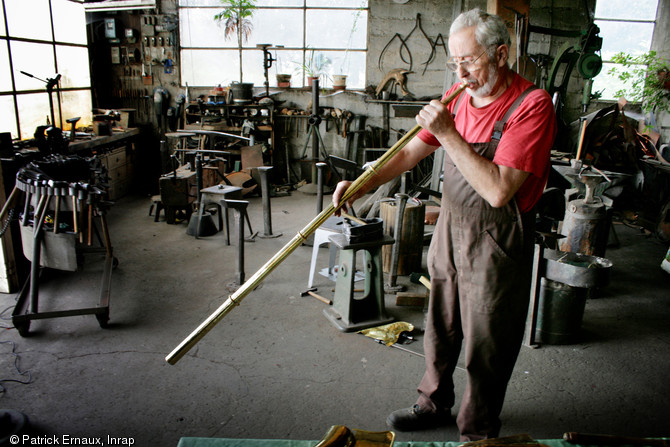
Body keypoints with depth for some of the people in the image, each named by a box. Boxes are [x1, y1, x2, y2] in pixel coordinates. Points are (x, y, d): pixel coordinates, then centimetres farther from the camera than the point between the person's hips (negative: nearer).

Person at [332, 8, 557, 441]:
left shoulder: (532, 105, -19)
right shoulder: (458, 97, 2)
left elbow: (498, 191, -28)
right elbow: (408, 154, 3)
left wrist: (447, 134, -28)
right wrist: (361, 186, -11)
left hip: (495, 246, -6)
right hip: (449, 229, 7)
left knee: (486, 348, 10)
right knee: (440, 332, 21)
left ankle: (478, 433, 33)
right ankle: (435, 404, 45)